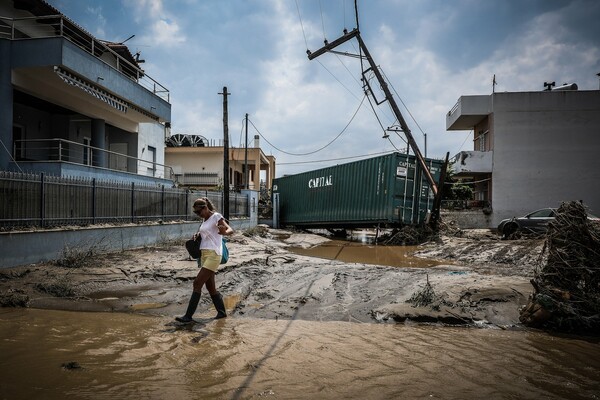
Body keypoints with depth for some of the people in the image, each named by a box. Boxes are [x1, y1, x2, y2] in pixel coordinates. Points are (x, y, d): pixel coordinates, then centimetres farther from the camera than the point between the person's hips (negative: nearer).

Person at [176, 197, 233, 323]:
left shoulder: (216, 216, -7)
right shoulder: (204, 219, 16)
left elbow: (230, 230, -19)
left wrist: (224, 232, -43)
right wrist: (198, 234, 13)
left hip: (213, 254, -9)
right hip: (204, 254, 9)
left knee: (197, 283, -11)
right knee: (210, 286, 10)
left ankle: (188, 316, -8)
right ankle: (221, 312, 22)